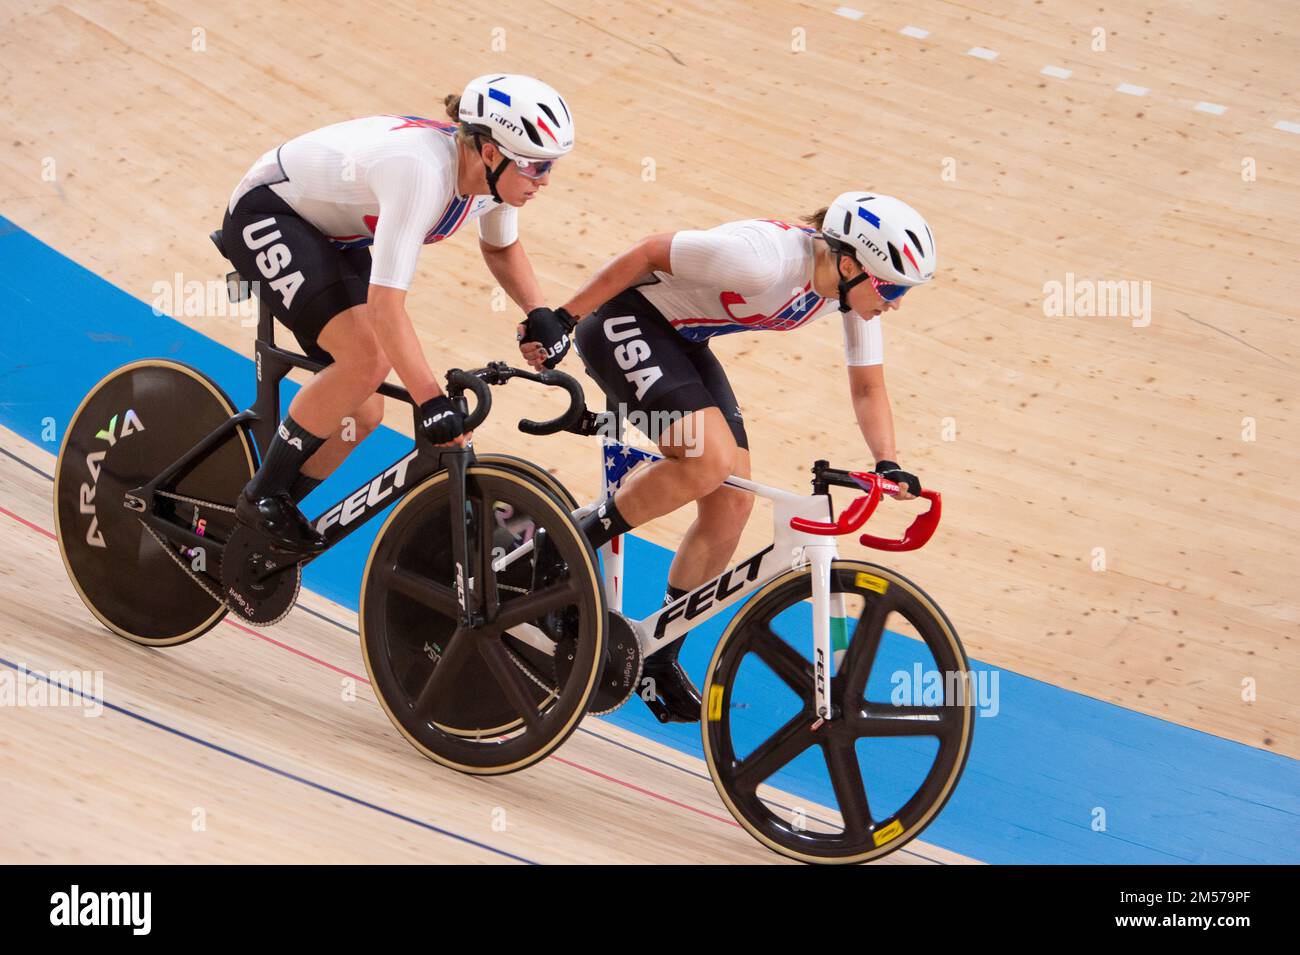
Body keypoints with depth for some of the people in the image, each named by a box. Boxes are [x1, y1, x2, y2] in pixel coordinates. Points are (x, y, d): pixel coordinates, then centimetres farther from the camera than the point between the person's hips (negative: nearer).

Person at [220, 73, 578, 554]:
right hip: (267, 215, -8)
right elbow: (385, 305, -41)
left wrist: (538, 312, -7)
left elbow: (501, 247, 9)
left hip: (332, 233, 8)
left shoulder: (492, 170, -14)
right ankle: (260, 498, -10)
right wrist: (432, 401, -44)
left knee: (362, 413, 1)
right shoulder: (422, 171, -38)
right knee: (365, 358, -27)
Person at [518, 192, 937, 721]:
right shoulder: (765, 258, -33)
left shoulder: (855, 285, -10)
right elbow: (646, 253, -25)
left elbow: (868, 387, 2)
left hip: (682, 340, 8)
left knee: (732, 502, -1)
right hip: (624, 321, -8)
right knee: (708, 459, -28)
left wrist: (887, 463, -13)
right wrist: (561, 320, -20)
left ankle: (660, 658, 13)